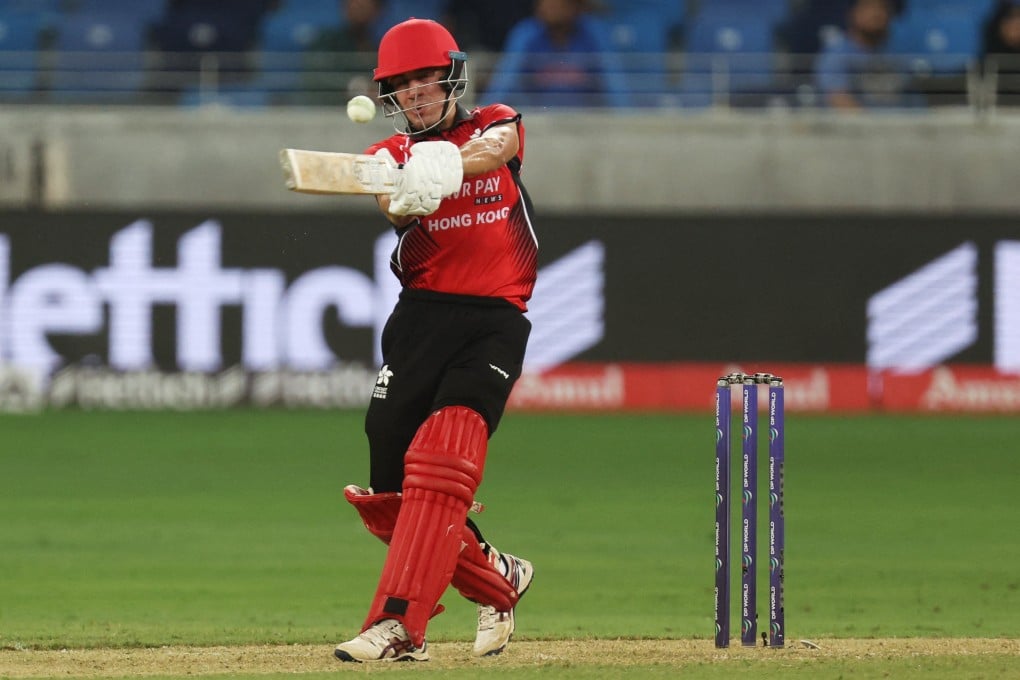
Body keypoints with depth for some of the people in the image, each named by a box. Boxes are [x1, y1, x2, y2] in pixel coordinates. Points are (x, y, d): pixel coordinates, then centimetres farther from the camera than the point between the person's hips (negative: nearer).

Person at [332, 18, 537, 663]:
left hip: (495, 319, -3)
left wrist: (448, 165, -40)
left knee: (441, 461, -22)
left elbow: (496, 146, -17)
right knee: (389, 495, 2)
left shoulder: (497, 124, 9)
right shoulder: (391, 154, 11)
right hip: (421, 316, 3)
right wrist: (405, 193, -39)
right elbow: (394, 202, -13)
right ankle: (499, 579, 24)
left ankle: (400, 625, -28)